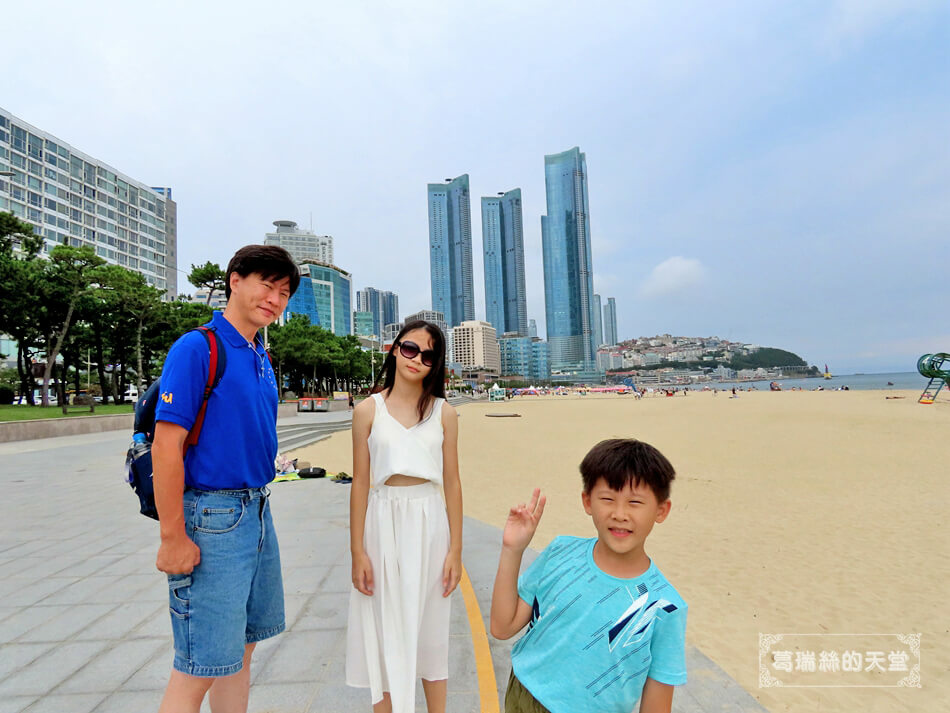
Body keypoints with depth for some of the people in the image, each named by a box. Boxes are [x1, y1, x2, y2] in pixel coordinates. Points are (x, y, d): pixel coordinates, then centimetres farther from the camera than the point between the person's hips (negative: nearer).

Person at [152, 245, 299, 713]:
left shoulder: (262, 359, 11)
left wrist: (256, 508, 16)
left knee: (241, 648, 18)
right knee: (200, 666, 2)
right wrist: (173, 539, -17)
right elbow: (165, 446, -17)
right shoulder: (197, 348, -13)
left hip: (257, 512, 8)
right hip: (211, 515, -8)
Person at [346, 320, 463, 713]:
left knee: (430, 626, 15)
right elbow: (360, 483, -2)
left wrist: (455, 549, 0)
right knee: (384, 629, 11)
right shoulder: (368, 410, -2)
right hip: (384, 523, -1)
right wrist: (358, 552, -4)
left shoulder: (443, 413, 1)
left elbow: (452, 483, 1)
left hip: (429, 523, 1)